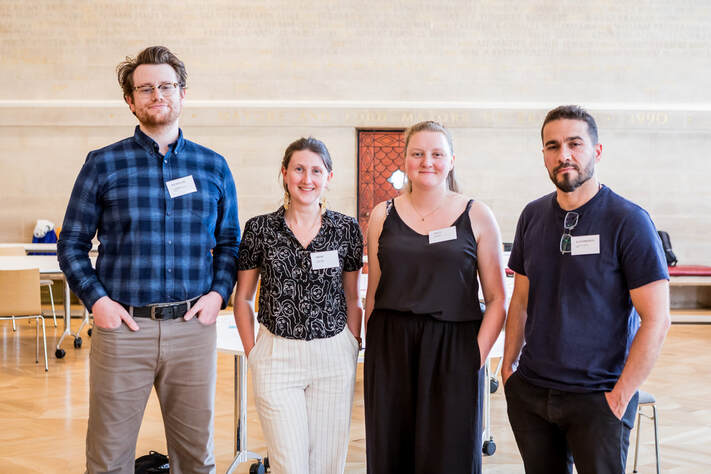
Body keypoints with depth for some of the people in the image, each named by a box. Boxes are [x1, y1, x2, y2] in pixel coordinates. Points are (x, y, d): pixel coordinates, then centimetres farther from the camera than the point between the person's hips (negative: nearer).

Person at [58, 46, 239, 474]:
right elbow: (72, 243, 6)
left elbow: (229, 242, 16)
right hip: (122, 326, -1)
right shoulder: (103, 165, 3)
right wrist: (97, 300, -7)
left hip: (193, 327, 2)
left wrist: (218, 293, 0)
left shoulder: (214, 167, 9)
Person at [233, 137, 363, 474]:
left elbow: (353, 299, 11)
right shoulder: (260, 229, 0)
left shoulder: (347, 229, 3)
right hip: (277, 357, -1)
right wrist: (253, 353, 1)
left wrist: (354, 346, 5)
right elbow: (243, 298, 7)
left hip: (334, 359, 1)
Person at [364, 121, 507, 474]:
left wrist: (478, 355, -10)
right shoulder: (383, 215, 7)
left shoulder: (476, 216, 1)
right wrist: (372, 351, 4)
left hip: (452, 352, -2)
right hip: (390, 351, 2)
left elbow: (497, 299, 0)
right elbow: (373, 294, 12)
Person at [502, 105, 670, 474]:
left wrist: (620, 396, -14)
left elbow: (656, 320, -12)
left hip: (598, 398, -4)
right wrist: (508, 364, 7)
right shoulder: (532, 216, 6)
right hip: (530, 390, 4)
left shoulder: (628, 221, -10)